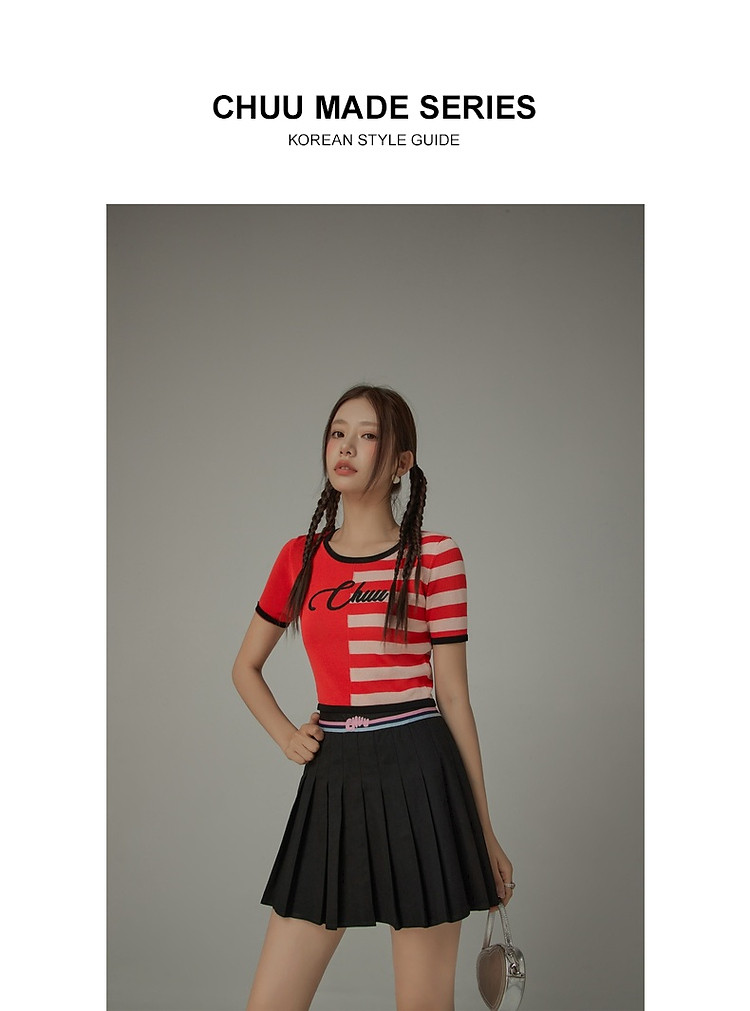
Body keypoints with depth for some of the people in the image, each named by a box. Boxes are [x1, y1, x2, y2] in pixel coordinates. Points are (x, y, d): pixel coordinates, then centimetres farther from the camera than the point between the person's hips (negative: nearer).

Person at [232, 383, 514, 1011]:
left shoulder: (434, 557, -2)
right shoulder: (300, 557, 9)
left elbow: (454, 696, 0)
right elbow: (246, 667, 23)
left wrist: (484, 832, 3)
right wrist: (284, 736, 6)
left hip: (418, 777, -3)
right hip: (331, 778, 4)